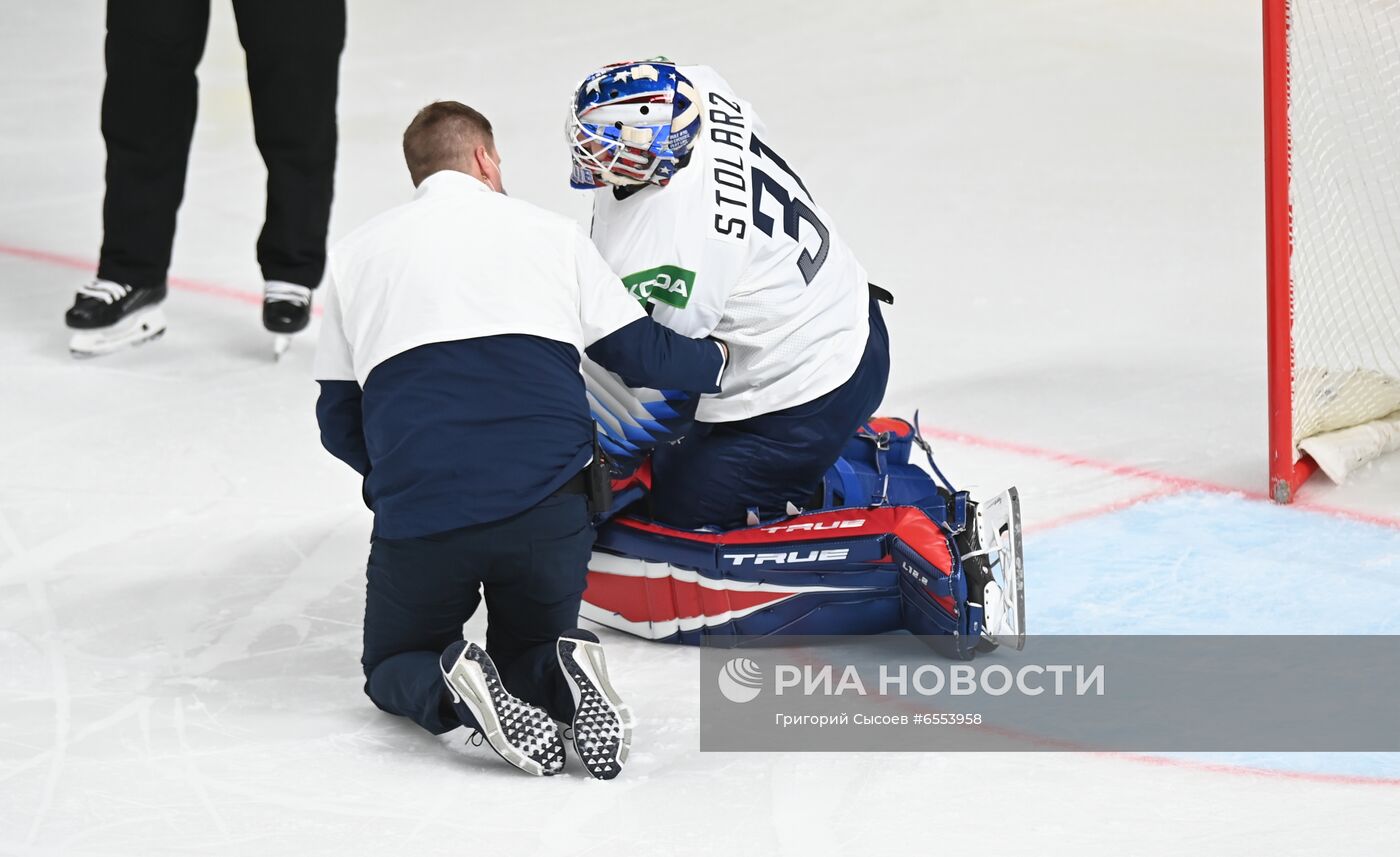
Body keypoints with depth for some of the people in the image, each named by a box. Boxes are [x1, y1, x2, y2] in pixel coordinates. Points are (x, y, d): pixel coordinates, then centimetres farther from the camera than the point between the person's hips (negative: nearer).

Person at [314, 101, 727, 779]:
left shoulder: (358, 252, 17)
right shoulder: (550, 233, 15)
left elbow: (339, 424, 19)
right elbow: (643, 355, 17)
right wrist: (716, 359, 39)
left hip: (417, 514, -1)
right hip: (548, 507, 1)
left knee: (393, 669, 21)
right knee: (527, 650, 25)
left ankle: (454, 687, -14)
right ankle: (563, 675, -12)